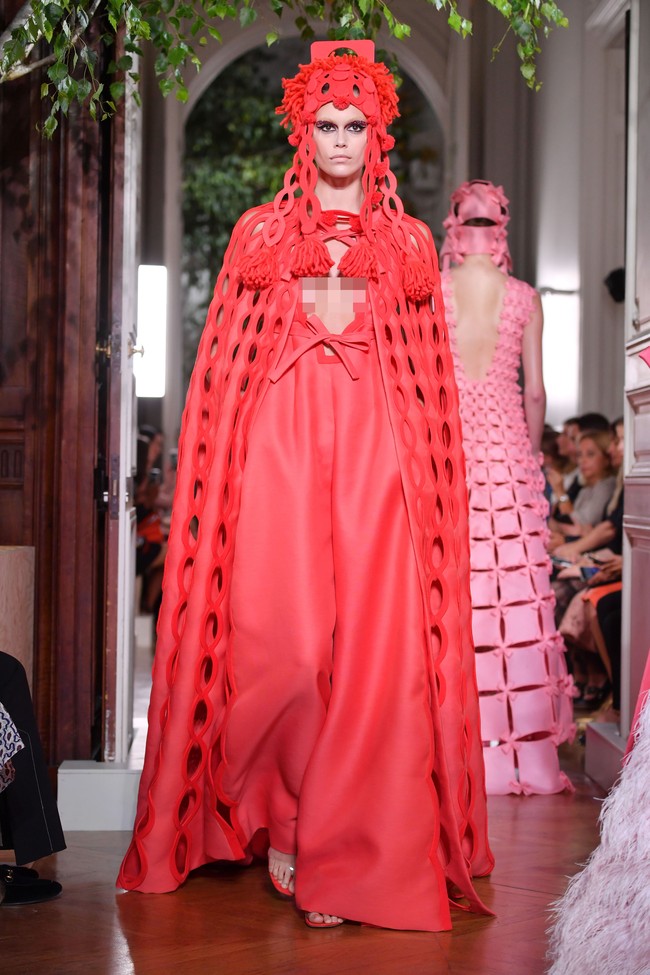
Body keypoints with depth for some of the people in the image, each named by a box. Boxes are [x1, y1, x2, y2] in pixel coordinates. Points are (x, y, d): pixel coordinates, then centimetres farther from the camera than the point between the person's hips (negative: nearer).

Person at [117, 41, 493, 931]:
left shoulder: (408, 241, 16)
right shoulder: (261, 231, 15)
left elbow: (430, 380, 13)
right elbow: (230, 361, 11)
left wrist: (422, 466, 3)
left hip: (374, 441, 1)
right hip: (278, 436, -1)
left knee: (372, 641, -6)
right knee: (284, 638, -11)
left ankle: (345, 854, 3)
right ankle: (274, 814, 13)